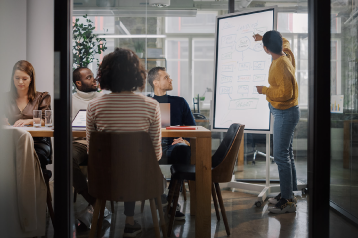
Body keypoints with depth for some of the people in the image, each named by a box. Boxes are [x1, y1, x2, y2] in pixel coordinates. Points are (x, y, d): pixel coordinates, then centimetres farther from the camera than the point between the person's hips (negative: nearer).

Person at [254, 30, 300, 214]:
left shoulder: (280, 65, -24)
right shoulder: (286, 53, 4)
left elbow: (285, 92, -29)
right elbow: (285, 42, 29)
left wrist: (264, 90, -16)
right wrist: (265, 37, 28)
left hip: (285, 114, -10)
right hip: (285, 112, 10)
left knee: (281, 155, -8)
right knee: (286, 153, 16)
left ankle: (288, 201, -3)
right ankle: (289, 193, 26)